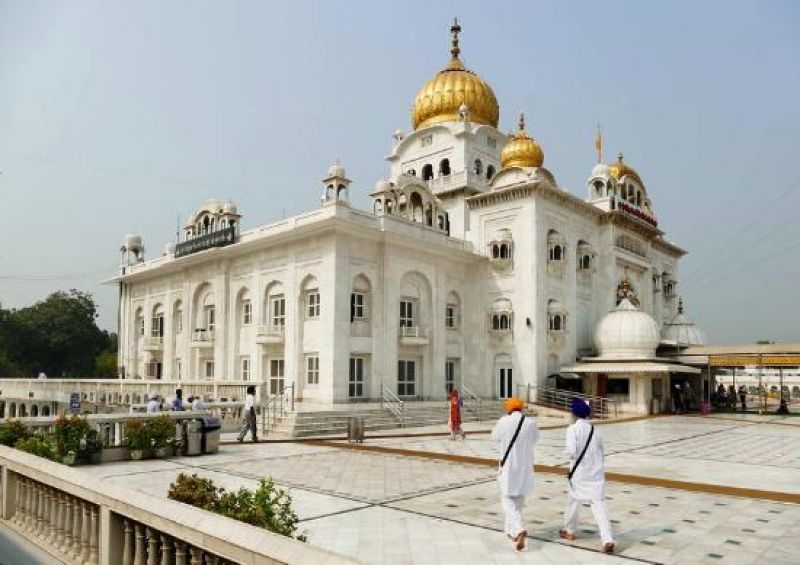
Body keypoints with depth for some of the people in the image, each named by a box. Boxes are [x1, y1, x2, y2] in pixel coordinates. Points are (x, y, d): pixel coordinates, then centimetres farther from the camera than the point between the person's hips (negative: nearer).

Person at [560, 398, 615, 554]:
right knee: (599, 504, 1)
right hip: (597, 471, 4)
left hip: (580, 472, -4)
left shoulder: (573, 428, -11)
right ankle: (607, 539, -12)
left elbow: (572, 451, -20)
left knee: (573, 500, 18)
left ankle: (570, 531, 35)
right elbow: (601, 451, 11)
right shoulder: (593, 429, 6)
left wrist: (570, 454, 2)